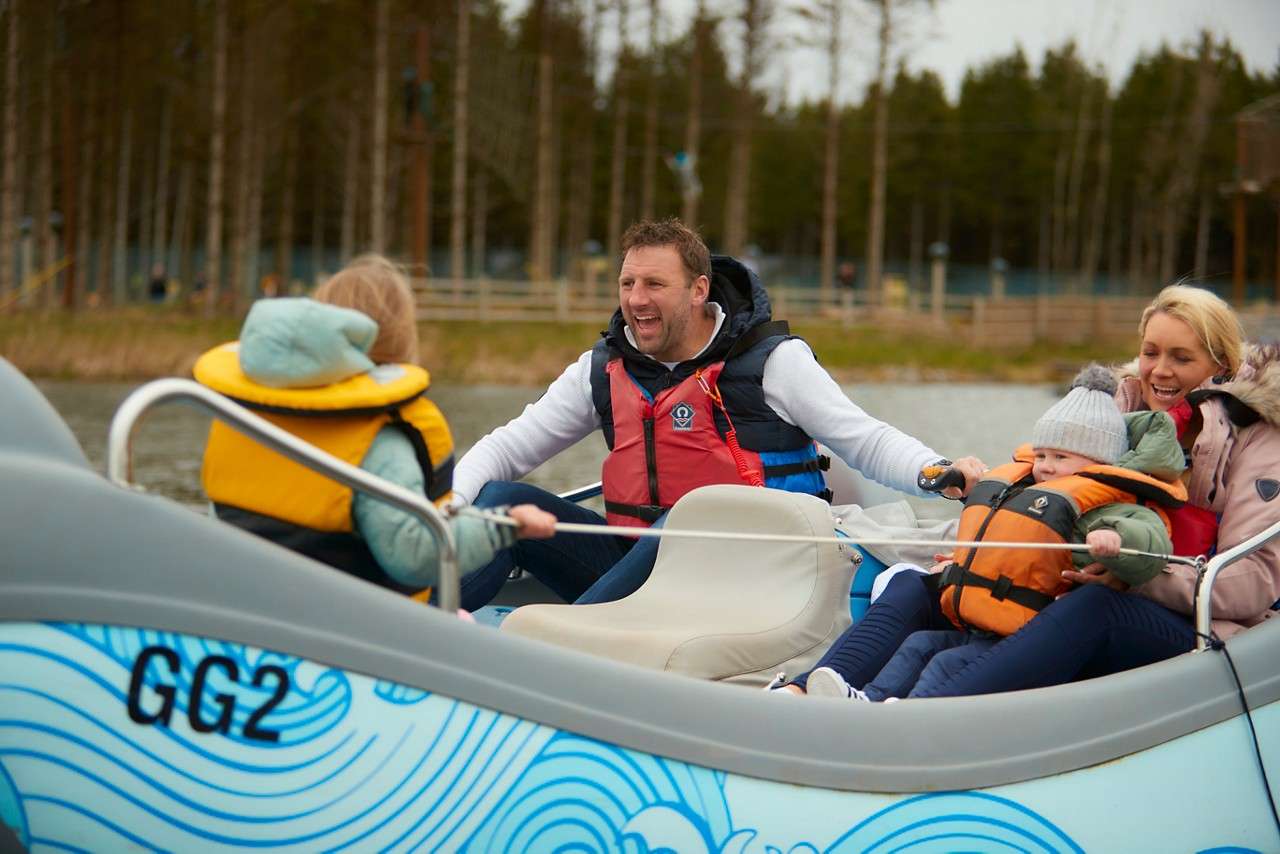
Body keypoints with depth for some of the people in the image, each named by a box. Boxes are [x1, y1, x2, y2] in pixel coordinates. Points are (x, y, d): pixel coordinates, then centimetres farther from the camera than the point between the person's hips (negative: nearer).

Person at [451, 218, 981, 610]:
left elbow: (868, 443, -1)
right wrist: (451, 500, -4)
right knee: (501, 501, -10)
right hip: (633, 557, 5)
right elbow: (510, 446, 16)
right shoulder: (603, 371, 12)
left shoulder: (771, 361, -2)